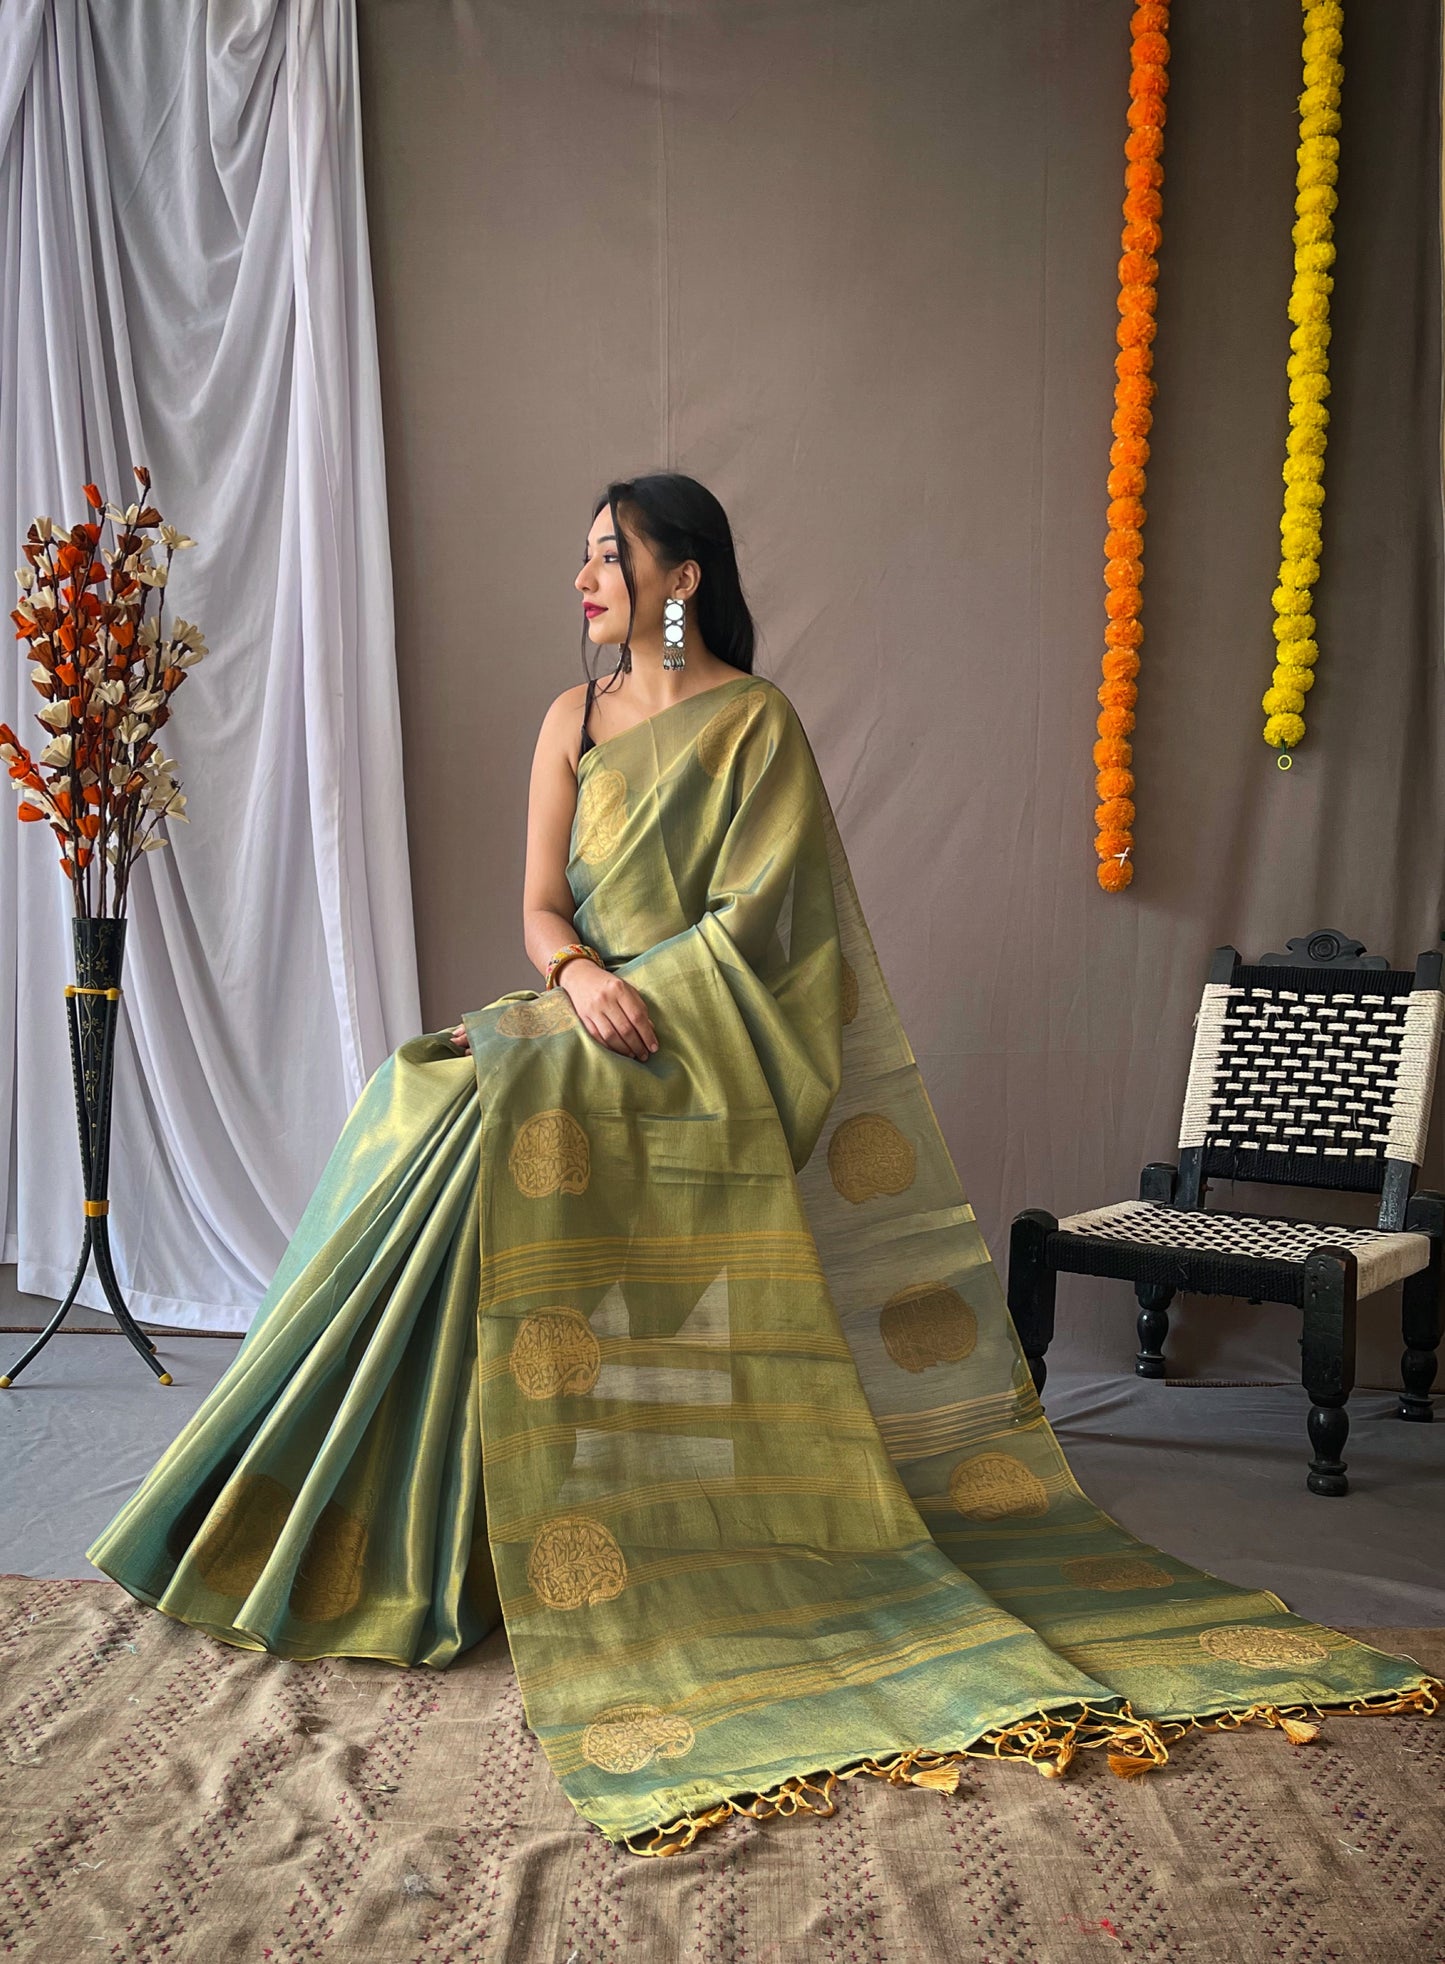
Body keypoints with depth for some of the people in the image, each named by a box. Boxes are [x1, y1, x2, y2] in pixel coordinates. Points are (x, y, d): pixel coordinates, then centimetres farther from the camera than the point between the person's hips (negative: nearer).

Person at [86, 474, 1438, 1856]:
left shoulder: (758, 723, -2)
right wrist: (580, 976, -16)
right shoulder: (574, 718, 13)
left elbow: (752, 921, -10)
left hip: (720, 1059, -5)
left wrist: (631, 1002, -19)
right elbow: (541, 904, 6)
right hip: (592, 1029, 5)